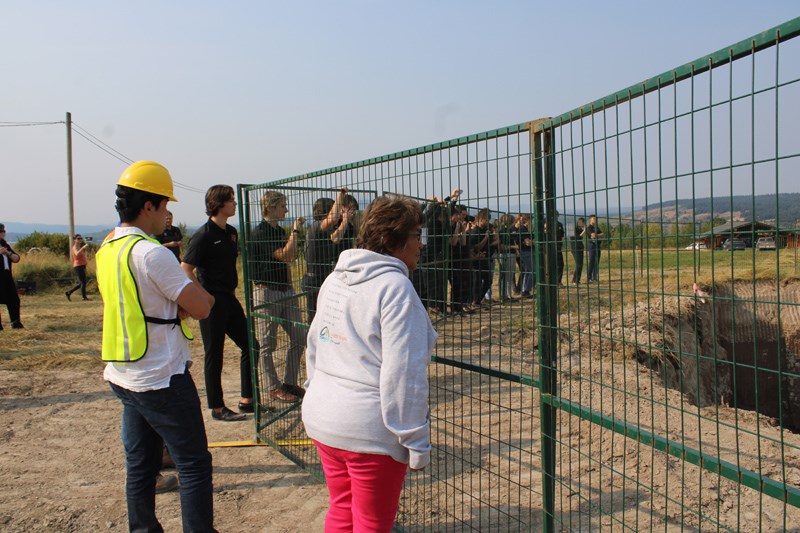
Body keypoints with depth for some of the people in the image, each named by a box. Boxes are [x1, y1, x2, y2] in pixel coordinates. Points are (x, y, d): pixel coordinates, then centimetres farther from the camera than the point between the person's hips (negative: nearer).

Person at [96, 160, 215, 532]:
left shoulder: (107, 249, 8)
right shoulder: (151, 253, -19)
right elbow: (201, 308, -18)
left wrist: (182, 299, 0)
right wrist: (191, 284, 2)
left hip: (122, 375, 9)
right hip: (162, 379, -9)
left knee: (140, 465, 17)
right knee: (194, 465, 1)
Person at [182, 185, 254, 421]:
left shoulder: (232, 232, 10)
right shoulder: (204, 234, -14)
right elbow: (185, 269, -17)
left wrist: (232, 290, 16)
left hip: (229, 299, 8)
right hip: (212, 303, -8)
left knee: (249, 345, 11)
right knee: (214, 355, 2)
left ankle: (247, 399, 23)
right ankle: (217, 408, 13)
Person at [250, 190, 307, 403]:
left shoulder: (280, 231, 13)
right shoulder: (259, 233, -13)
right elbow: (285, 255, -21)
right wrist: (295, 230, -14)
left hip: (286, 291, 8)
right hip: (266, 292, -8)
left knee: (299, 338, 7)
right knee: (267, 345, 3)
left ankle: (290, 383, 18)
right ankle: (274, 387, 14)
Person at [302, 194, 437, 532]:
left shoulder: (335, 279, 8)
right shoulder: (394, 286, -17)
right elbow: (403, 373, -22)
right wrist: (416, 442, -16)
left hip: (322, 418, 8)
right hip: (369, 428, -8)